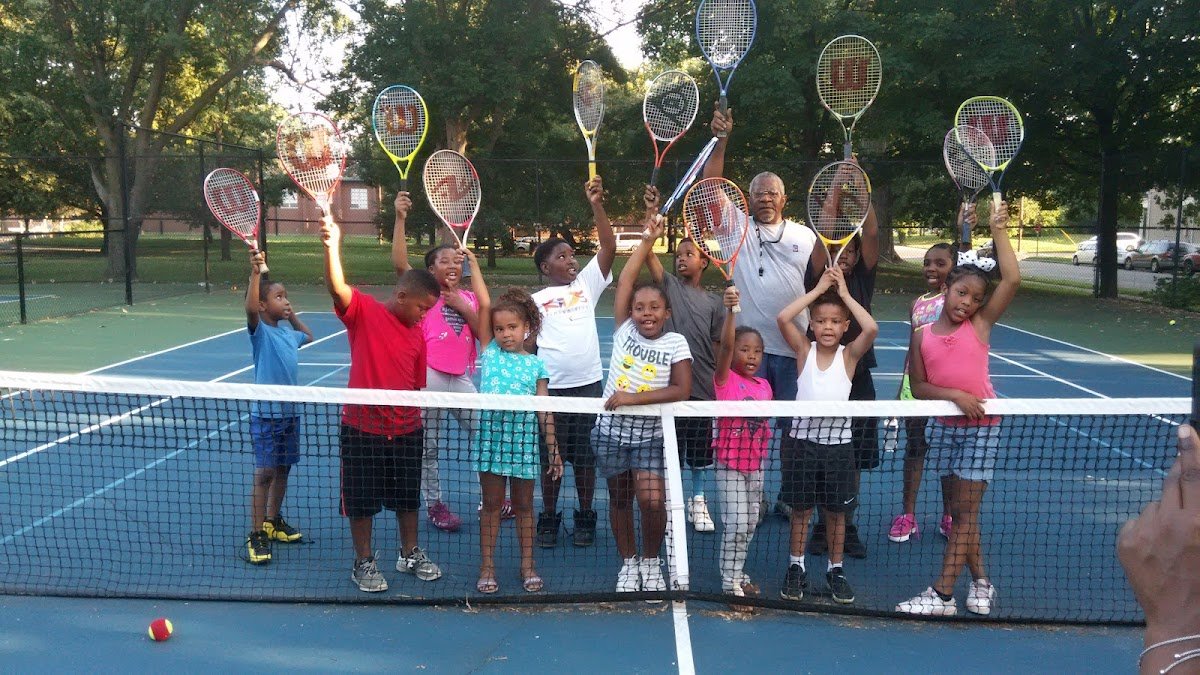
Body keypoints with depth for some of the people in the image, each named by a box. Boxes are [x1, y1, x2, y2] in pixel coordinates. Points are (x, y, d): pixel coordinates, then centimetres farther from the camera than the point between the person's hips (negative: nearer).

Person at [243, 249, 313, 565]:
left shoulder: (287, 331, 10)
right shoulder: (260, 331, -11)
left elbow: (308, 335, 33)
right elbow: (251, 308, -34)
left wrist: (291, 315, 20)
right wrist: (256, 272, -43)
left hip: (290, 411, 7)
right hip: (266, 412, -7)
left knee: (283, 469, 16)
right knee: (265, 473, -5)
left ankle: (273, 522, 31)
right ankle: (256, 535, 1)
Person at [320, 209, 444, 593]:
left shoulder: (417, 334, 7)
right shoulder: (363, 312, -8)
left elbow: (417, 384, 12)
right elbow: (337, 287, -27)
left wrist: (418, 421, 8)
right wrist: (332, 245, -42)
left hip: (406, 429, 5)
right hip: (363, 427, -5)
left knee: (408, 496, 17)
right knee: (362, 500, 7)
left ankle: (410, 555, 36)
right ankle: (363, 564, 24)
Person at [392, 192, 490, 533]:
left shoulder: (468, 298, 12)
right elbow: (400, 263, -17)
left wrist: (464, 308, -9)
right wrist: (400, 218, -24)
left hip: (461, 379, 4)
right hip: (429, 377, -4)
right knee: (429, 447, 6)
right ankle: (434, 504, 21)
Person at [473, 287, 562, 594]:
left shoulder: (536, 365, 3)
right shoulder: (490, 352, 5)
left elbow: (544, 410, 3)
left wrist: (553, 449, 0)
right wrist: (474, 272, -4)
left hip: (524, 441, 0)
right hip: (490, 436, 0)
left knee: (524, 504, 11)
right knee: (491, 503, 8)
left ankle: (527, 564, 21)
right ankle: (487, 565, 17)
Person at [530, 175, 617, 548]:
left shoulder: (587, 284, 8)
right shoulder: (536, 300, 5)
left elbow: (609, 247, -2)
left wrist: (597, 205, -10)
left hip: (588, 383, 1)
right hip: (550, 387, -1)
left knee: (585, 455, 9)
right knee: (551, 456, 6)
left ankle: (585, 518, 21)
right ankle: (549, 519, 19)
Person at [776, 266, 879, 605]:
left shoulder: (849, 355, -2)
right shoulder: (804, 350, -2)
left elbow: (871, 328, -20)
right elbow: (782, 318, -16)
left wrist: (844, 293, -12)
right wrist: (818, 288, -12)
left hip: (838, 443, 0)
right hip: (801, 440, 0)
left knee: (836, 511, 11)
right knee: (800, 509, 10)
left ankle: (836, 569, 27)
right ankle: (796, 568, 24)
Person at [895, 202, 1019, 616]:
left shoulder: (980, 324, -7)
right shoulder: (922, 336, -1)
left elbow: (1011, 279, -16)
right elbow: (918, 386, -4)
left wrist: (998, 231, -14)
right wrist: (954, 395, -20)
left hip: (980, 426, -3)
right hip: (944, 424, 3)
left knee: (964, 511, -1)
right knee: (961, 510, 12)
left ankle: (943, 594, 2)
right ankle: (980, 582, 27)